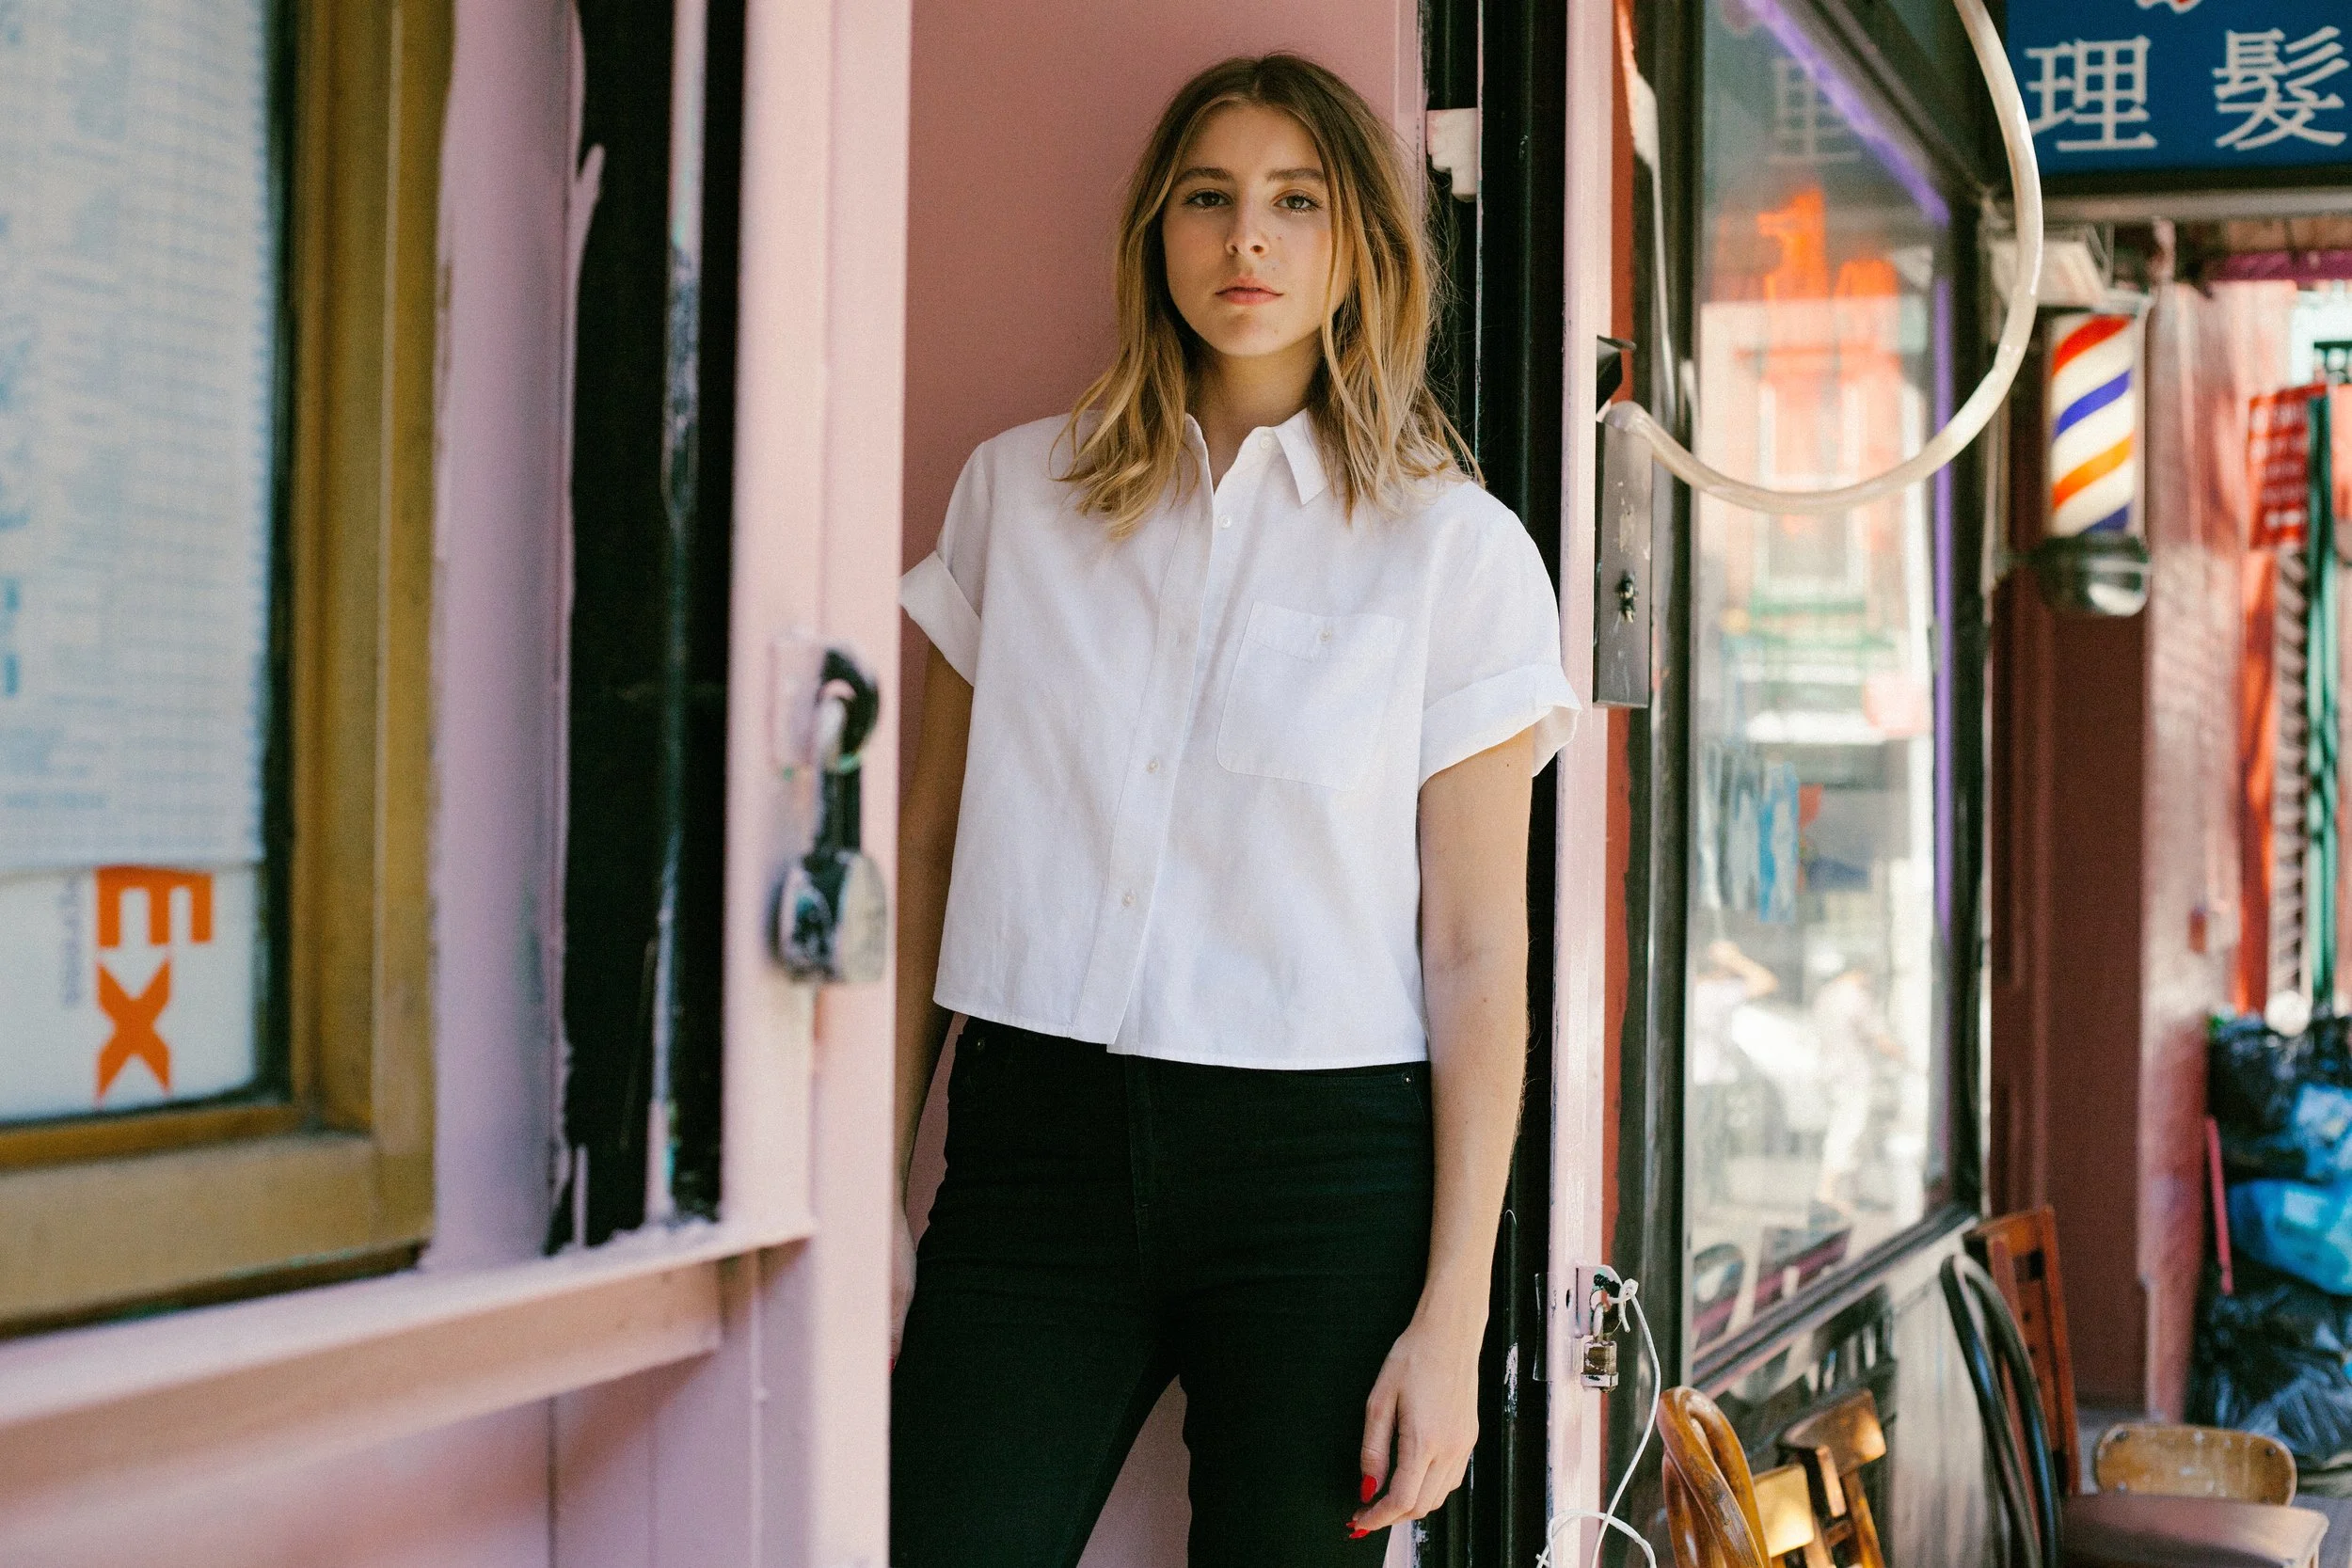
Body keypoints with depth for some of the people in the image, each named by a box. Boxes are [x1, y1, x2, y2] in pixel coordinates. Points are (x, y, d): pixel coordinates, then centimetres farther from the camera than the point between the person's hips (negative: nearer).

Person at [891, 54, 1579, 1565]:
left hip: (1323, 1169, -2)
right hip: (1037, 1143, 2)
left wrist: (1452, 1317, -7)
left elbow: (1479, 954, -2)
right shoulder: (1019, 491, 9)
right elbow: (931, 856, 12)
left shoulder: (1457, 546, 0)